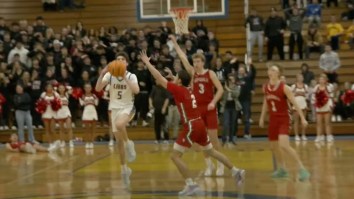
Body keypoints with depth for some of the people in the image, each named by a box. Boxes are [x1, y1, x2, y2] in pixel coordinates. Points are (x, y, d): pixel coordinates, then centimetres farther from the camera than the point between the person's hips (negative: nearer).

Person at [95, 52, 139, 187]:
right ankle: (124, 169, 20)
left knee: (119, 124, -38)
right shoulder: (110, 75, 0)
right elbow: (98, 88, -12)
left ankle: (129, 143, -11)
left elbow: (136, 90, -25)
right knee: (119, 141, 7)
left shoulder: (131, 76, -6)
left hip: (127, 108, -3)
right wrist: (102, 74, -25)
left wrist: (125, 77, -28)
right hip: (115, 109, 4)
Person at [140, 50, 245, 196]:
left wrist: (147, 62, -5)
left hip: (191, 127, -9)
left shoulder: (179, 90, -10)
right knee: (211, 151, 23)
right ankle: (236, 172, 26)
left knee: (175, 156, -4)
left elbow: (159, 79, -11)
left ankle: (191, 185, -10)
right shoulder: (189, 90, 12)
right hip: (199, 124, 9)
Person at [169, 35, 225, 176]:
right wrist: (174, 42, 0)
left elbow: (220, 89, -6)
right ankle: (208, 165, 13)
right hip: (197, 108, 4)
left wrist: (213, 102, -18)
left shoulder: (210, 73, -3)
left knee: (213, 137, -3)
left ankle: (220, 164, 7)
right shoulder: (193, 73, 6)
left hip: (209, 108, -4)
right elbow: (183, 57, 3)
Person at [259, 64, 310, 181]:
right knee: (273, 146, 14)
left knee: (284, 145, -22)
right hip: (273, 120, 7)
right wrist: (262, 117, 20)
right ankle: (282, 169, 35)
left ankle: (302, 169, -16)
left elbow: (294, 103, -12)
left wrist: (302, 118, -15)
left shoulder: (284, 87, -14)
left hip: (283, 119, -6)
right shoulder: (265, 88, 3)